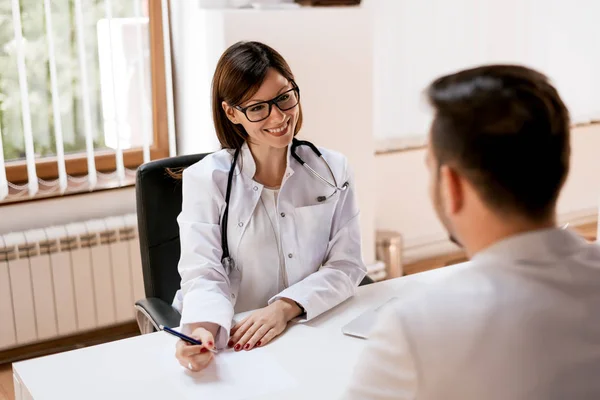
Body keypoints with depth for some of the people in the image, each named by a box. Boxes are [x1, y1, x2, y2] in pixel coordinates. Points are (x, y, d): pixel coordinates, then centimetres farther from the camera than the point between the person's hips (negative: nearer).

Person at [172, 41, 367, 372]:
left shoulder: (333, 170, 3)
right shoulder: (205, 179, -4)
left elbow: (346, 264, 0)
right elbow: (204, 274, -9)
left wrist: (285, 307, -17)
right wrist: (203, 329, -31)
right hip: (234, 345, 0)